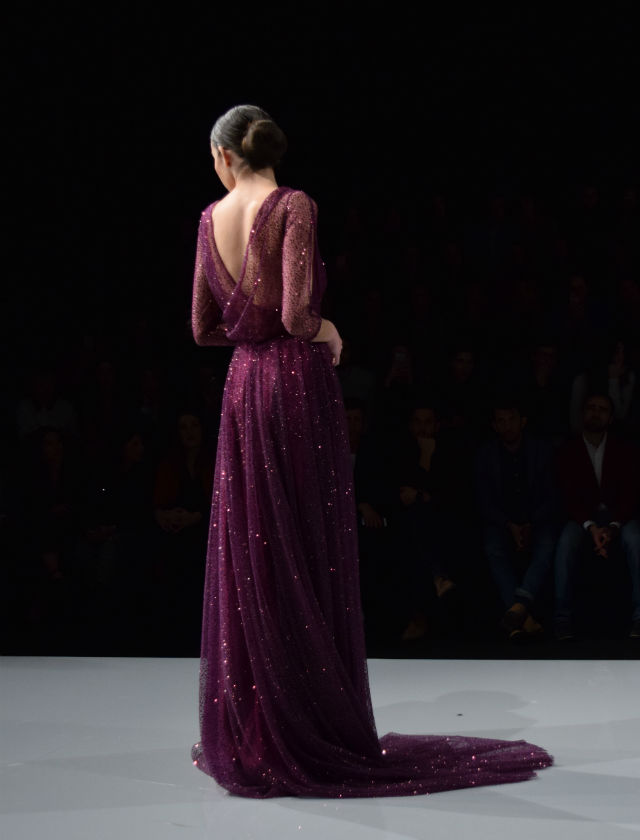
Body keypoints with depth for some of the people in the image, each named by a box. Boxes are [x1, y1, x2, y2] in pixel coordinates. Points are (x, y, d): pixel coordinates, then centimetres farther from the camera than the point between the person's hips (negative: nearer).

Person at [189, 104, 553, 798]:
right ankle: (318, 734, 10)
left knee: (249, 557, 10)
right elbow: (298, 314, -19)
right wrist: (325, 333, 1)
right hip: (298, 382, -5)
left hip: (244, 385, 5)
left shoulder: (210, 219, 6)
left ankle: (248, 736, 16)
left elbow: (204, 327, 11)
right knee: (311, 556, 2)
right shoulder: (293, 207, -10)